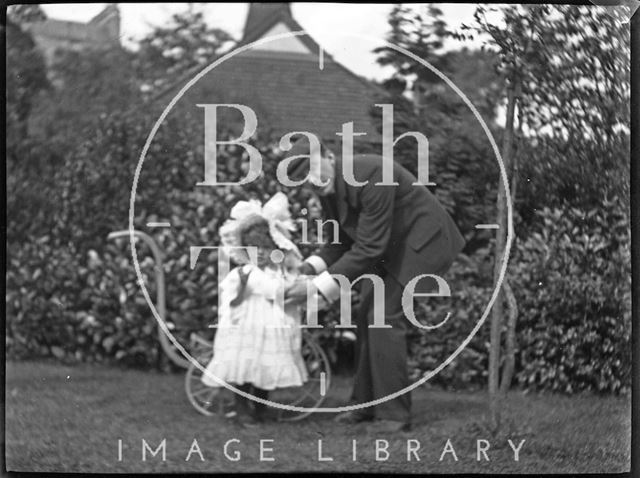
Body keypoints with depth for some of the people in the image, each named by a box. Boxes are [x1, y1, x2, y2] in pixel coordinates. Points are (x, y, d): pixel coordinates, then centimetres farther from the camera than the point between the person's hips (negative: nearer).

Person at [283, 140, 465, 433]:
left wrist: (318, 287, -33)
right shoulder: (327, 189, -6)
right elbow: (340, 243, 6)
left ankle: (394, 413, -9)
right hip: (387, 247, 9)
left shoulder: (371, 175, -33)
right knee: (367, 319, 7)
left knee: (385, 317, -15)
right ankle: (367, 403, 18)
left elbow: (368, 248, -33)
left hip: (419, 241, -9)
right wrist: (311, 266, -15)